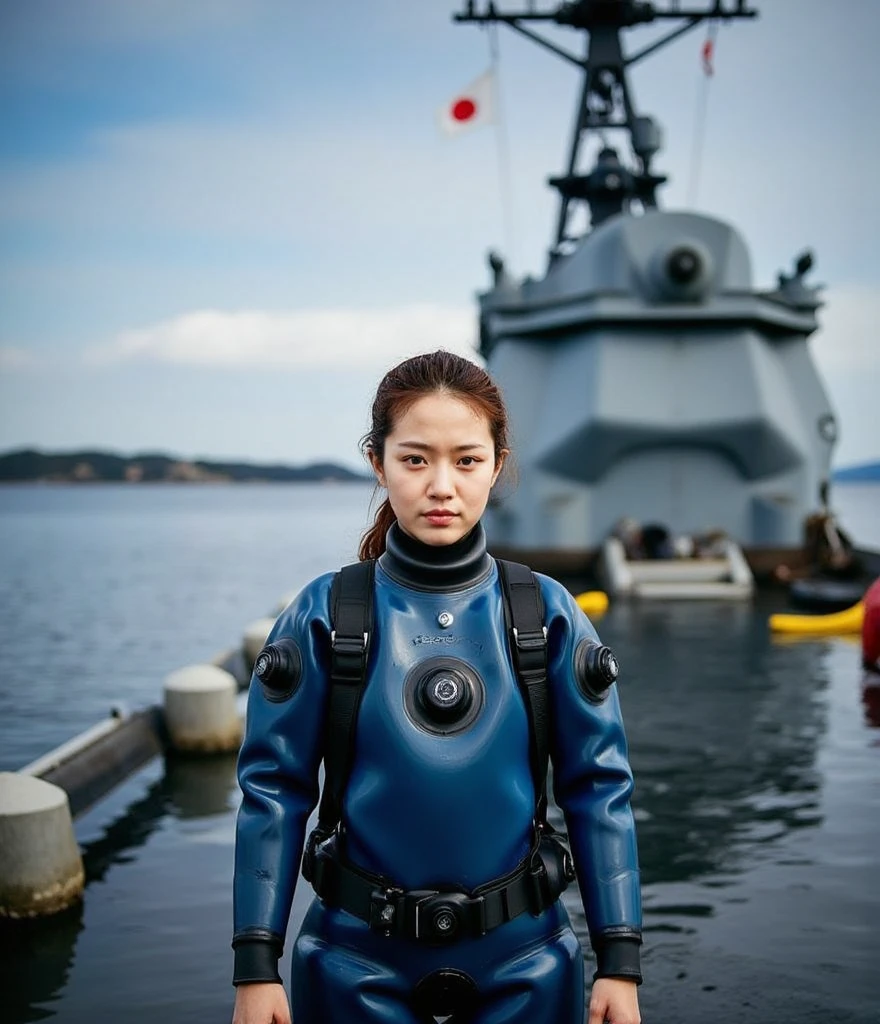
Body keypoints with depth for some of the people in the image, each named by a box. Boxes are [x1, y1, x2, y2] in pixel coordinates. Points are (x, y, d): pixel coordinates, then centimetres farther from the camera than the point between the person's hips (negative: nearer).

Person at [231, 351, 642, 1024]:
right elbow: (275, 791, -5)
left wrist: (620, 964, -3)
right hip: (361, 960, -1)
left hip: (520, 958, 1)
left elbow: (598, 790, -2)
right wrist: (256, 968, -6)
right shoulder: (325, 615, -8)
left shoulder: (548, 614, -5)